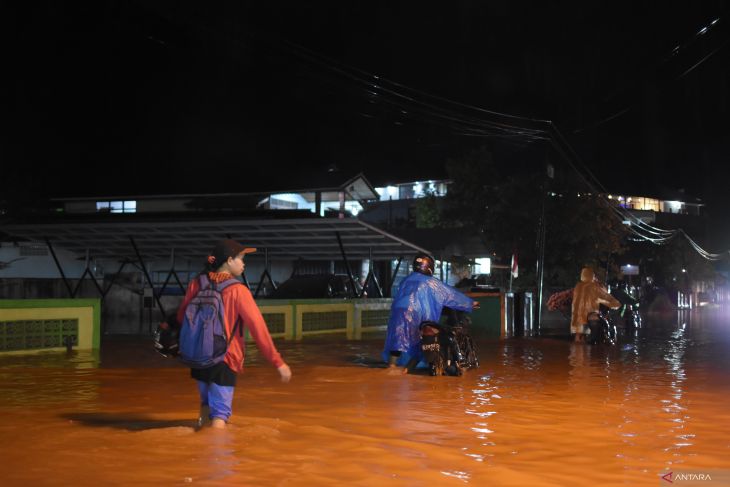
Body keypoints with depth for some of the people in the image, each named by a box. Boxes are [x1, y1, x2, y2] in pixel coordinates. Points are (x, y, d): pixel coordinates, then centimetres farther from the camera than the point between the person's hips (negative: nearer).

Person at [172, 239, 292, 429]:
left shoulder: (196, 284, 0)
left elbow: (181, 317, 8)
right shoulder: (238, 291, -13)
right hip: (225, 359, -5)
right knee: (220, 413, -1)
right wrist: (277, 361, -12)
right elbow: (258, 327, -15)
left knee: (206, 404, 25)